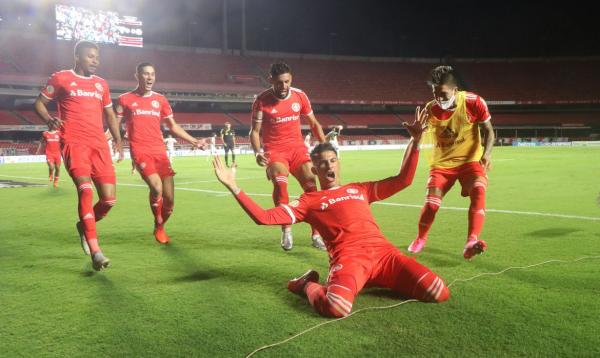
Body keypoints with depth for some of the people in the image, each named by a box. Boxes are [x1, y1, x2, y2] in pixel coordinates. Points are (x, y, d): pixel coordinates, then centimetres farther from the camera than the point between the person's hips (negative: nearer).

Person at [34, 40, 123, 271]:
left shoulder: (101, 84, 19)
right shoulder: (60, 78, 6)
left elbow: (110, 114, 26)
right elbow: (39, 103, 12)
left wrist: (118, 140, 15)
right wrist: (49, 119, -9)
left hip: (99, 144, 5)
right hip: (73, 142, -4)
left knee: (109, 199, -3)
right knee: (85, 189, -23)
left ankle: (85, 226, 29)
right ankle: (95, 251, -23)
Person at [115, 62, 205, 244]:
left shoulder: (160, 99, 14)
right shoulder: (125, 99, 6)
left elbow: (173, 126, 20)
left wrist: (194, 141, 14)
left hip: (160, 151, 4)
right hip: (140, 151, -3)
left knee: (169, 198, -1)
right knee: (156, 187, -25)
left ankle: (160, 227, 28)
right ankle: (159, 227, 0)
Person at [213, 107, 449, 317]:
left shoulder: (360, 189, 27)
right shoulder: (309, 201, 16)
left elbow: (403, 179, 27)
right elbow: (265, 218, 6)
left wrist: (415, 140, 20)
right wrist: (233, 187, 0)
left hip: (383, 251, 5)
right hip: (348, 257, -4)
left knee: (439, 293, -15)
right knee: (335, 307, -37)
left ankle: (382, 280, 10)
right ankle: (309, 285, 1)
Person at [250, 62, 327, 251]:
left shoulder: (300, 96, -2)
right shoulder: (261, 100, -10)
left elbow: (314, 123, 10)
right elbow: (255, 131, -4)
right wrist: (258, 153, -22)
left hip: (298, 148, 3)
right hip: (275, 150, -3)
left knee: (311, 186, -9)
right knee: (280, 182, -29)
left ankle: (316, 234, 6)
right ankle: (286, 230, -12)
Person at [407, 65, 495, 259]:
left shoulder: (474, 103, -15)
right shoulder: (431, 109, -11)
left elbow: (488, 131, -5)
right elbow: (421, 136, -7)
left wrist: (486, 154, -21)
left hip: (470, 160, -1)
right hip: (442, 163, 1)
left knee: (479, 192, -27)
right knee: (431, 201, -7)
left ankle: (471, 243, -32)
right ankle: (420, 239, 20)